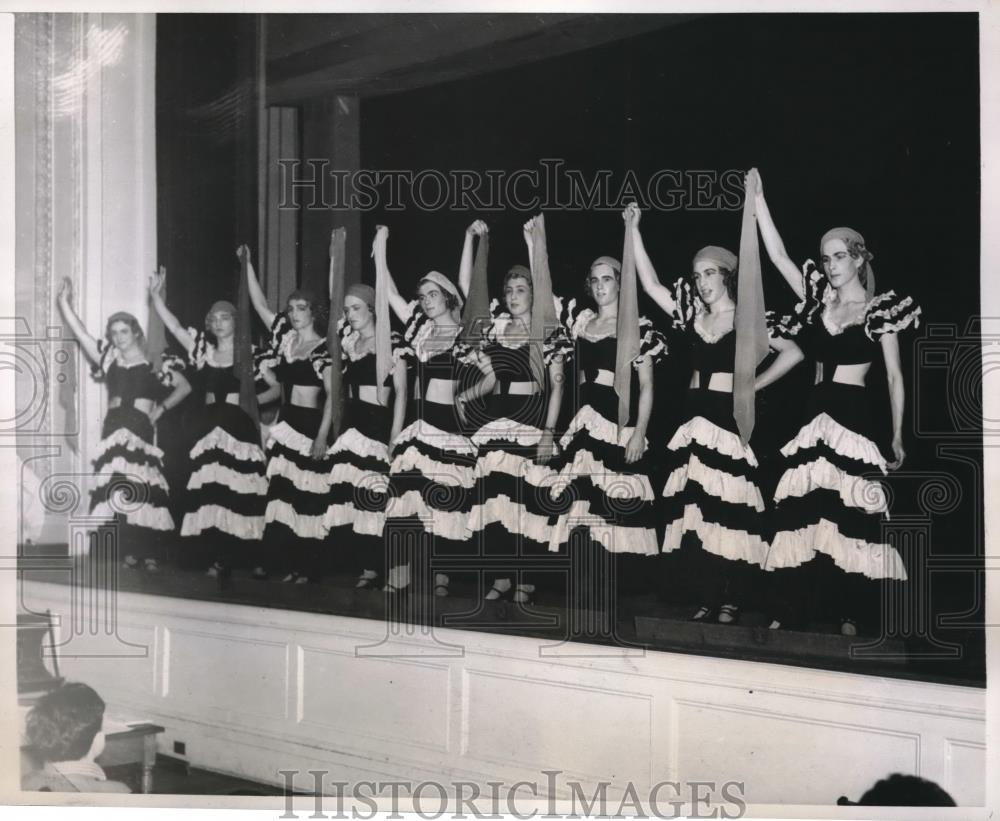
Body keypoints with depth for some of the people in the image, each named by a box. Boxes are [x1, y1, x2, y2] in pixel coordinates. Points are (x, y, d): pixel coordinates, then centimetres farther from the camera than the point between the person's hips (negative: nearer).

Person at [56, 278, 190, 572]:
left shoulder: (154, 363, 6)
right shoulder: (109, 360, 14)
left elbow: (185, 387, 12)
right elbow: (81, 333, 8)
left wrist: (160, 408, 5)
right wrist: (64, 302, 3)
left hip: (141, 429, -3)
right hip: (114, 429, 3)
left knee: (142, 489, -5)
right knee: (118, 490, -5)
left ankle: (150, 553, -2)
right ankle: (129, 552, -3)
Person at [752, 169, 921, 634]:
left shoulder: (879, 310, 0)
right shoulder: (817, 299, 11)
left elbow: (895, 377, 1)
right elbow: (778, 256, 5)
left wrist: (897, 436, -2)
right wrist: (758, 200, -2)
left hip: (853, 417, -4)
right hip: (815, 415, 4)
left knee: (847, 513, -5)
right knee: (806, 510, 1)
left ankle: (850, 615, 2)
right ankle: (792, 610, 5)